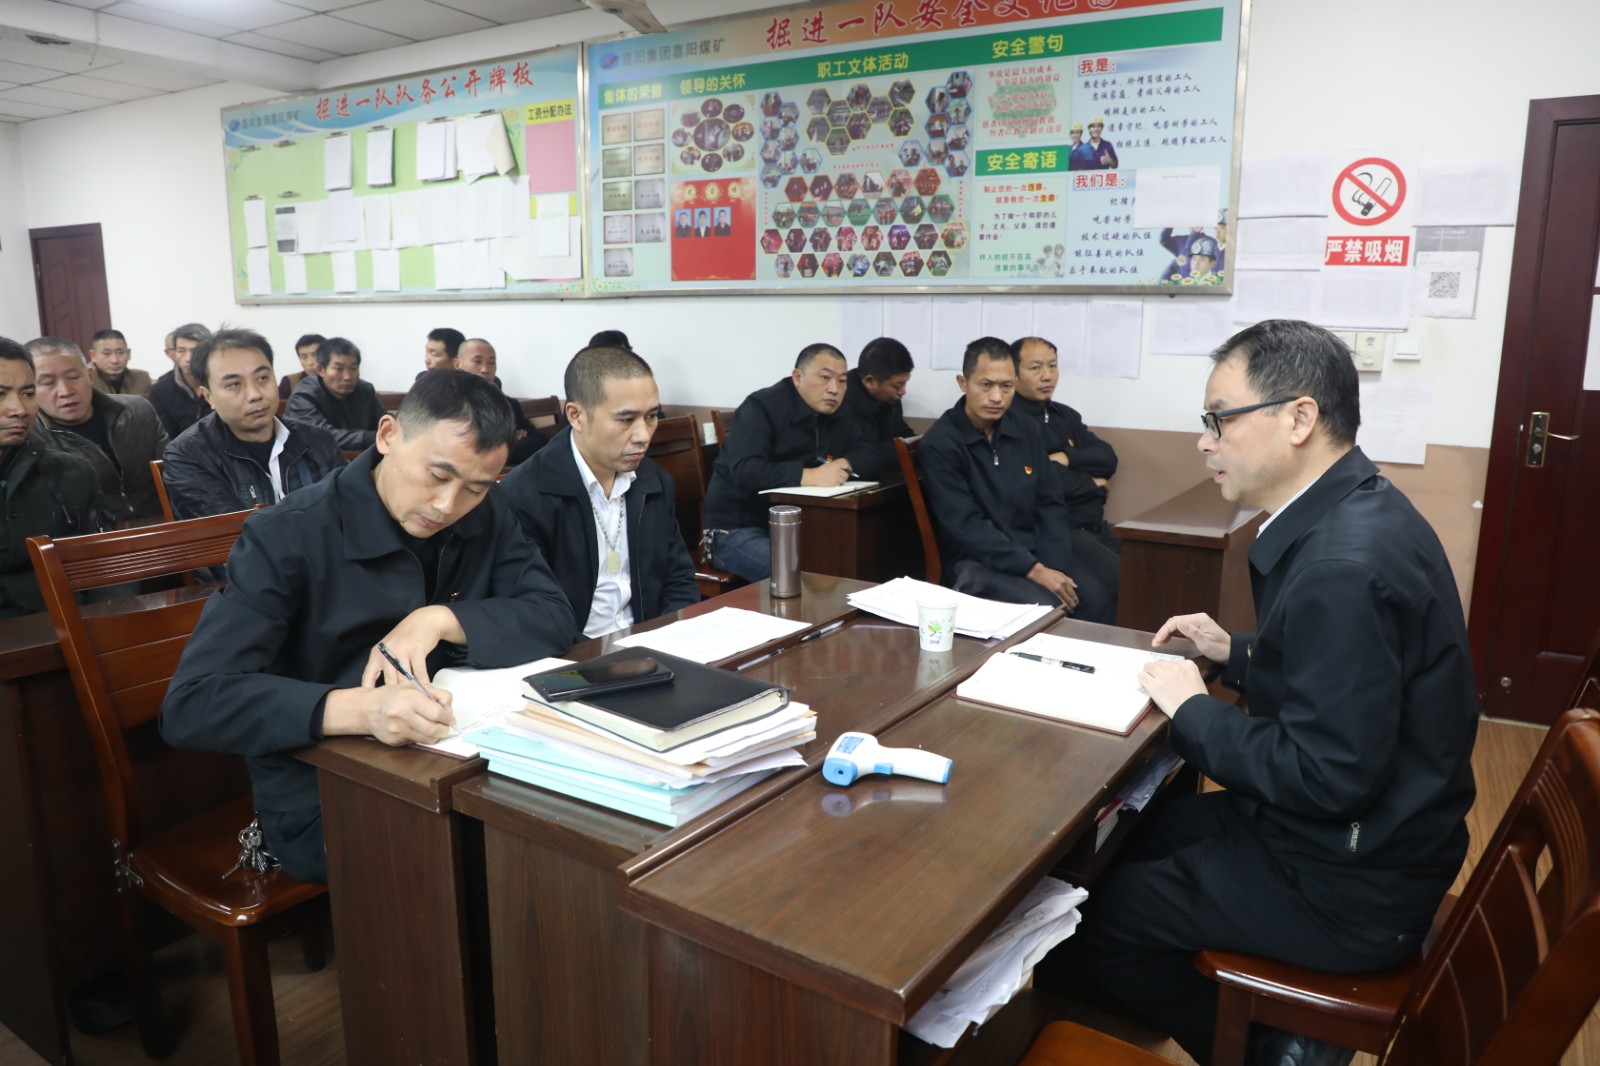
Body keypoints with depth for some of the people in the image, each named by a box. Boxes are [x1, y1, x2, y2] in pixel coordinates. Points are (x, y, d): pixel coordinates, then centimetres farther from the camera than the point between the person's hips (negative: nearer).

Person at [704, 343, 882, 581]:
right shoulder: (762, 406, -14)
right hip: (738, 529, -7)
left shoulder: (836, 416, 8)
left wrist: (844, 464, -16)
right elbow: (743, 471, -27)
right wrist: (810, 476, -34)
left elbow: (873, 456, 5)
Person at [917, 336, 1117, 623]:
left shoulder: (1028, 432, 8)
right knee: (1046, 608, -29)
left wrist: (1054, 567, -9)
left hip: (1037, 551, 5)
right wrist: (1034, 570, -21)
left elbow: (1050, 505, 8)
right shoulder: (939, 445, -11)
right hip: (977, 562, -5)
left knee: (1096, 595, -18)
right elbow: (967, 527, -16)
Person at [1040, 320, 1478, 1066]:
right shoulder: (1353, 510, 2)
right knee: (1130, 829, 18)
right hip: (1356, 831, 9)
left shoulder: (1344, 564, -30)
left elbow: (1329, 776, -28)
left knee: (1092, 909, -2)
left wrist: (1192, 710, -16)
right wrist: (1236, 653, 6)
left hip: (1348, 882, -9)